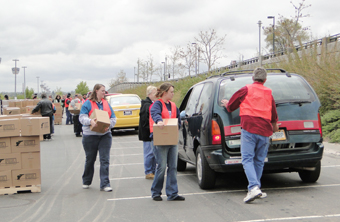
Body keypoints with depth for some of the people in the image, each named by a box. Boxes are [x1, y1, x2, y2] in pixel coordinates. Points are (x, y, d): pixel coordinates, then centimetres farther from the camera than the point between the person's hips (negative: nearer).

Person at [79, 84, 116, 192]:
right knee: (90, 159, 10)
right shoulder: (88, 103, -1)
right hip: (90, 135, -3)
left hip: (105, 135, 3)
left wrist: (109, 125, -11)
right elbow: (82, 117, -11)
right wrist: (90, 121, -31)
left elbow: (113, 118, 9)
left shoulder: (106, 103, 12)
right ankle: (86, 182, 29)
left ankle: (105, 184, -4)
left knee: (105, 160, -6)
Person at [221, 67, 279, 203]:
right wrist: (274, 126, 45)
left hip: (249, 128, -4)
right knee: (259, 161, 12)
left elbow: (230, 106, 8)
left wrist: (226, 104, 32)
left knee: (247, 159, -7)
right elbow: (274, 117, 25)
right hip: (264, 131, 4)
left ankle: (254, 188, -23)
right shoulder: (269, 93, 17)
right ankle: (256, 190, 18)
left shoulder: (246, 90, 5)